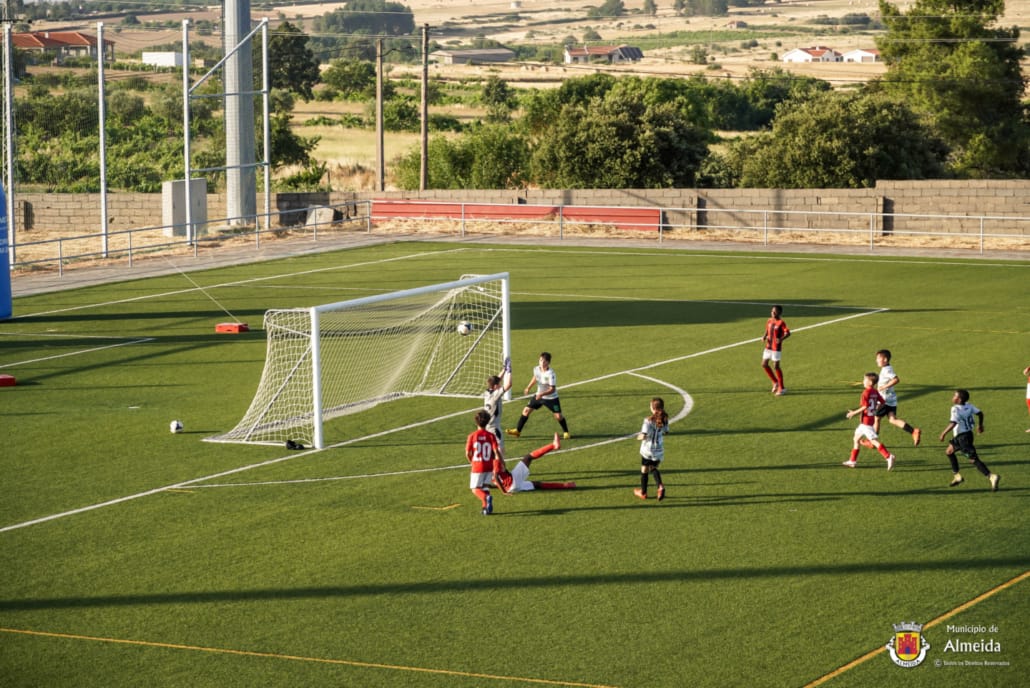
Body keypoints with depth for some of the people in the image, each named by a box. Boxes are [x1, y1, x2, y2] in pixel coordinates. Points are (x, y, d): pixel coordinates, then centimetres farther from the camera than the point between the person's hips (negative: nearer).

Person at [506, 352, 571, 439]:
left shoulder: (551, 374, -27)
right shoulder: (536, 369, -9)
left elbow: (552, 389, -26)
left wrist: (542, 394, -39)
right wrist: (528, 388, 8)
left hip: (551, 398, -5)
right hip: (539, 395, 5)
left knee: (558, 416, -9)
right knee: (526, 410, 2)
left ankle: (566, 432, 16)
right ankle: (517, 430, 14)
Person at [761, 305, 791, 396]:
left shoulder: (781, 323, -14)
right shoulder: (769, 321, 7)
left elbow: (788, 333, -21)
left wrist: (781, 339, -39)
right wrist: (764, 336, -3)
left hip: (776, 348, -7)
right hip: (768, 347, 7)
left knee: (776, 366, -5)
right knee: (764, 364, 8)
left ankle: (782, 388, 8)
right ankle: (775, 382, 26)